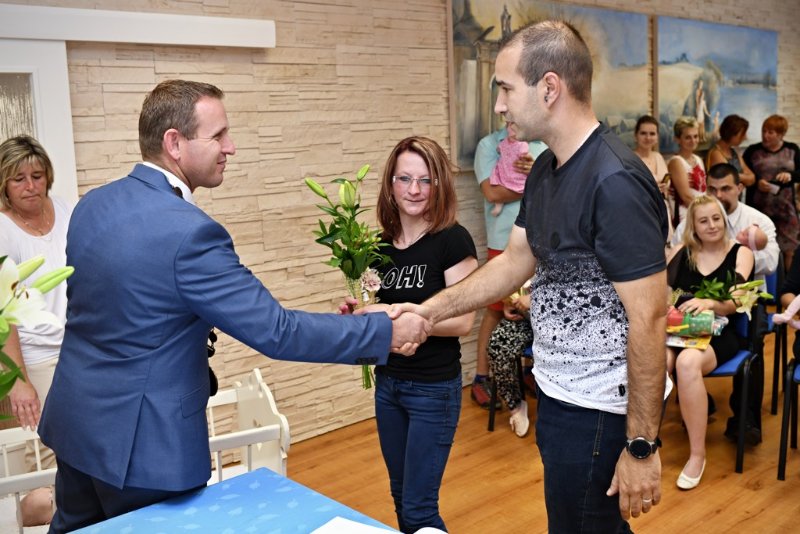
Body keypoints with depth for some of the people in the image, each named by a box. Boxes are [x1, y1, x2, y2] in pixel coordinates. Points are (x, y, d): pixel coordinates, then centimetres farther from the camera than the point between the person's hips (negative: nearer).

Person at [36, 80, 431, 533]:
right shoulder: (189, 232, -26)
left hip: (76, 420, 8)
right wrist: (386, 333, -17)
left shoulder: (93, 204, 0)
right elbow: (276, 332, -25)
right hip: (142, 442, -8)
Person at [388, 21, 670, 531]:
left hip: (599, 410, -8)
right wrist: (427, 310, 8)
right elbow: (516, 262, 13)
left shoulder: (616, 182, -23)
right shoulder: (546, 168, 5)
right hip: (558, 393, 8)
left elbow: (649, 319, -23)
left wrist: (642, 446, -20)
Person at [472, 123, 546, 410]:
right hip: (505, 243, -4)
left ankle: (535, 367, 26)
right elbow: (492, 193, -13)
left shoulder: (545, 145, 11)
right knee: (496, 310, 2)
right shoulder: (489, 144, -1)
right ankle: (481, 378, 12)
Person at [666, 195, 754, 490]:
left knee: (687, 361, -37)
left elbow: (734, 302, -7)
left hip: (718, 333, -2)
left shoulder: (740, 253, 6)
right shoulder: (681, 252, 12)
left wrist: (709, 303, -29)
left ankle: (698, 453, -22)